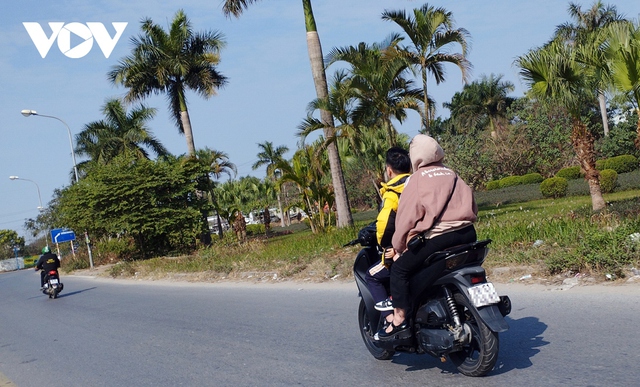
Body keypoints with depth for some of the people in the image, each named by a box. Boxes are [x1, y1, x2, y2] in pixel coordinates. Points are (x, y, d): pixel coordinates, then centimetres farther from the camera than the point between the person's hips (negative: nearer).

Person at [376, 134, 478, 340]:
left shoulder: (416, 179, 0)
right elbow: (471, 205, 18)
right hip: (468, 234, 7)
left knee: (399, 269, 4)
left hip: (439, 237, -7)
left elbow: (406, 215, -3)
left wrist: (398, 247, 6)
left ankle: (399, 319, -2)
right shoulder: (451, 174, 18)